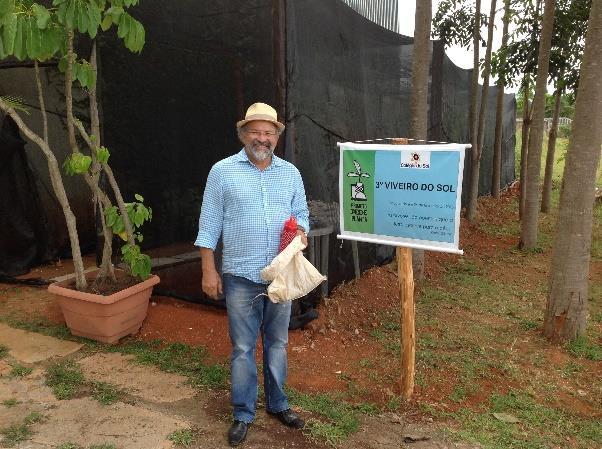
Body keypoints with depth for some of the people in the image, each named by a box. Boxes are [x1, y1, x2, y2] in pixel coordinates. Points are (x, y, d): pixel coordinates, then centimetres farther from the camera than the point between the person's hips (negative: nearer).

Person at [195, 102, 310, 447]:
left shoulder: (290, 172, 6)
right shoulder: (223, 171, -3)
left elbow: (302, 213, 13)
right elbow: (209, 225, -3)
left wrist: (301, 232, -10)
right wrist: (209, 270, -6)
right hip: (241, 277, -3)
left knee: (278, 343, 16)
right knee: (243, 348, 7)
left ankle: (278, 404, 34)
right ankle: (244, 414, 24)